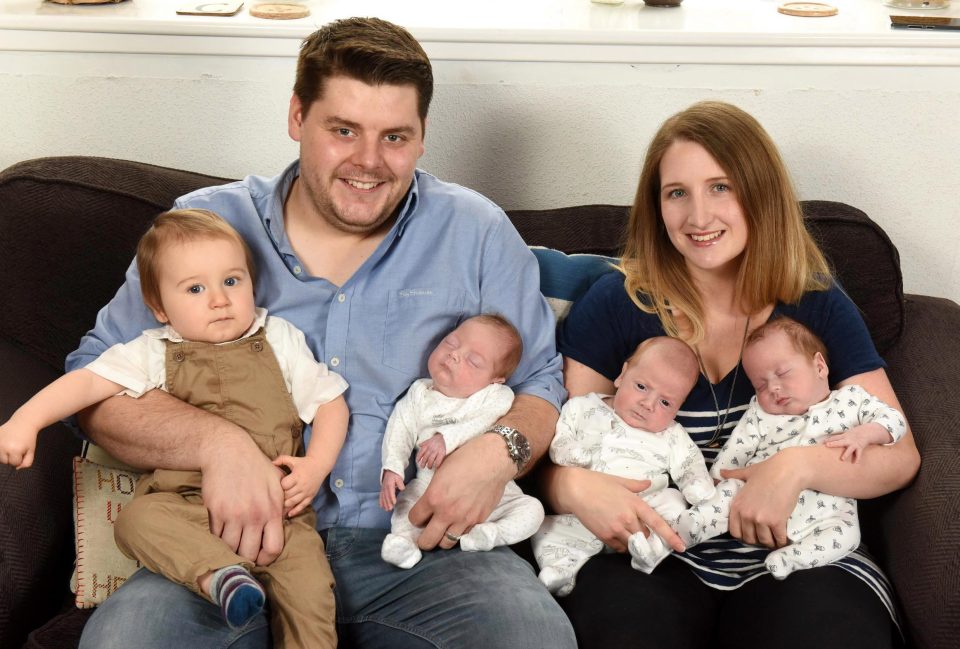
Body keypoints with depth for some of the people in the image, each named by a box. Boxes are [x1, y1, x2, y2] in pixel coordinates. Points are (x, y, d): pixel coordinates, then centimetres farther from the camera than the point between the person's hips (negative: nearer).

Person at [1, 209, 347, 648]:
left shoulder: (280, 340, 10)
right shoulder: (155, 353, 7)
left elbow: (330, 401, 12)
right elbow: (88, 381, -3)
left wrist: (316, 466, -5)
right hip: (187, 504, 0)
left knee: (308, 590, -23)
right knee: (138, 518, -31)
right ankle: (219, 573, -42)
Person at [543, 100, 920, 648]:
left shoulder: (817, 307, 6)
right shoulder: (616, 305, 3)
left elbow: (899, 454, 1)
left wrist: (800, 465, -19)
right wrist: (575, 487, -24)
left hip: (795, 557, 1)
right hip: (652, 558, -1)